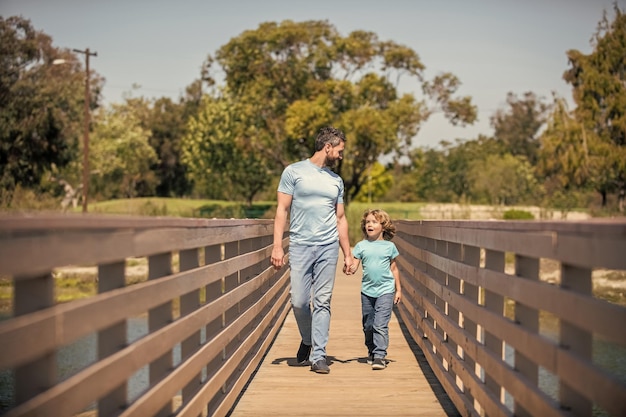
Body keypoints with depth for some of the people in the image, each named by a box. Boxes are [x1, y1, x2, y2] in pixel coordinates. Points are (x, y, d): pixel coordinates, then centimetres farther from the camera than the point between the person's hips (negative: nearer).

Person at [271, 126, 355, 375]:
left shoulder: (336, 180, 15)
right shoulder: (294, 172, 2)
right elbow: (282, 210, 0)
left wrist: (348, 254, 15)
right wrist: (277, 246, -9)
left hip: (328, 247, 3)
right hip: (300, 245, -3)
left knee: (322, 302, 0)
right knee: (299, 301, -3)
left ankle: (318, 356, 3)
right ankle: (307, 340, 24)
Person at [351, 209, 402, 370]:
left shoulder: (389, 246, 2)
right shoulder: (361, 246, 3)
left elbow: (394, 268, 9)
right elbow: (354, 264, -2)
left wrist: (398, 290, 10)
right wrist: (349, 269, -26)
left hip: (385, 290, -3)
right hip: (367, 290, 3)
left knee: (380, 325, -12)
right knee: (368, 325, 13)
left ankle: (380, 355, -11)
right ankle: (371, 351, 32)